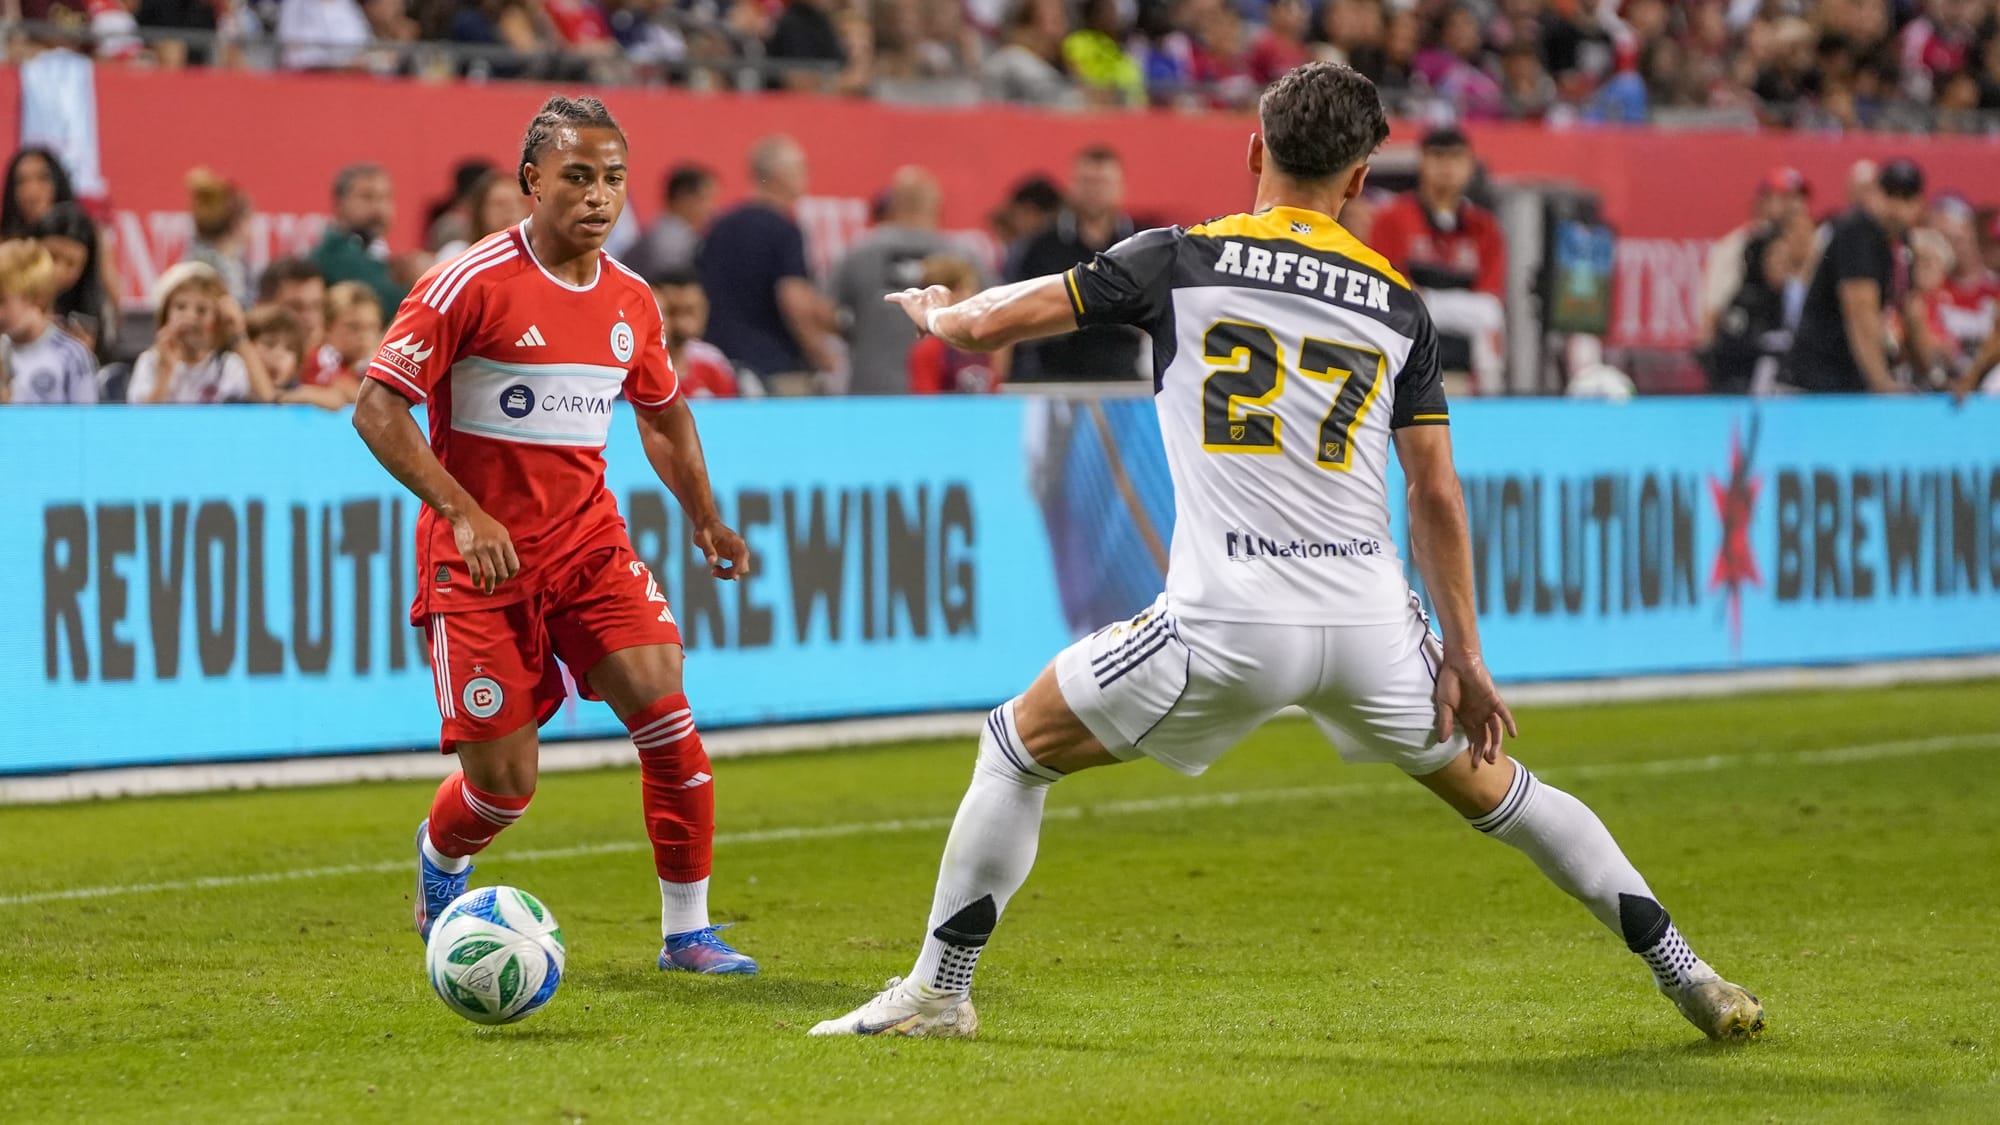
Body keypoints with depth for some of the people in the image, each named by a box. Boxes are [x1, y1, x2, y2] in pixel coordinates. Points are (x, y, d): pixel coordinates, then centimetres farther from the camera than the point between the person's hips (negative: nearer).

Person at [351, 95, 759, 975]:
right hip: (479, 555, -4)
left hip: (588, 540, 4)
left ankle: (687, 929, -5)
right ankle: (441, 858, 34)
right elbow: (376, 408, -16)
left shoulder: (630, 301, 4)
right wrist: (465, 514, -24)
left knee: (663, 703, -16)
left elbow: (663, 412, 23)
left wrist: (705, 519, 12)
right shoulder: (472, 284, -14)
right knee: (505, 782, -4)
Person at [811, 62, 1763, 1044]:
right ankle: (1685, 975, 23)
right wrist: (1463, 657, 14)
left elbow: (986, 327, 5)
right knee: (1490, 785, 22)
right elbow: (1437, 495, 10)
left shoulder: (1178, 260, 5)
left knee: (1018, 744, 16)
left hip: (1226, 626, -3)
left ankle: (938, 992, 14)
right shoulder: (1396, 303, 12)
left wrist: (937, 308, 29)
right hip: (1371, 622, 3)